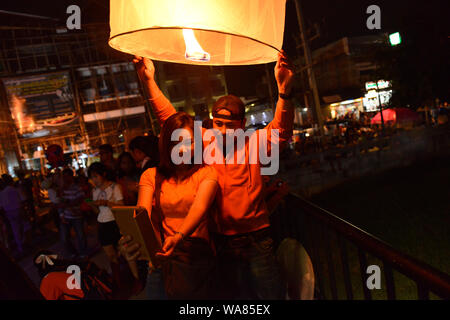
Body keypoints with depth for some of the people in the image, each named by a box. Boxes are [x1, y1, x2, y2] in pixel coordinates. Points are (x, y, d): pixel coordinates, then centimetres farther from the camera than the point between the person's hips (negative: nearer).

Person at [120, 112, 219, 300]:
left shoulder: (206, 173, -3)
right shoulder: (151, 176, 4)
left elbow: (199, 208, -20)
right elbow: (142, 212, -11)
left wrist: (178, 237, -39)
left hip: (199, 255, -1)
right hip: (167, 257, 2)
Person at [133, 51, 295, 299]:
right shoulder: (204, 143, 1)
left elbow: (281, 130, -24)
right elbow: (169, 118, 1)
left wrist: (285, 92, -42)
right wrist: (149, 81, -7)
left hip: (257, 241, -2)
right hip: (223, 244, 3)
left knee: (271, 294, 10)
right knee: (233, 295, 20)